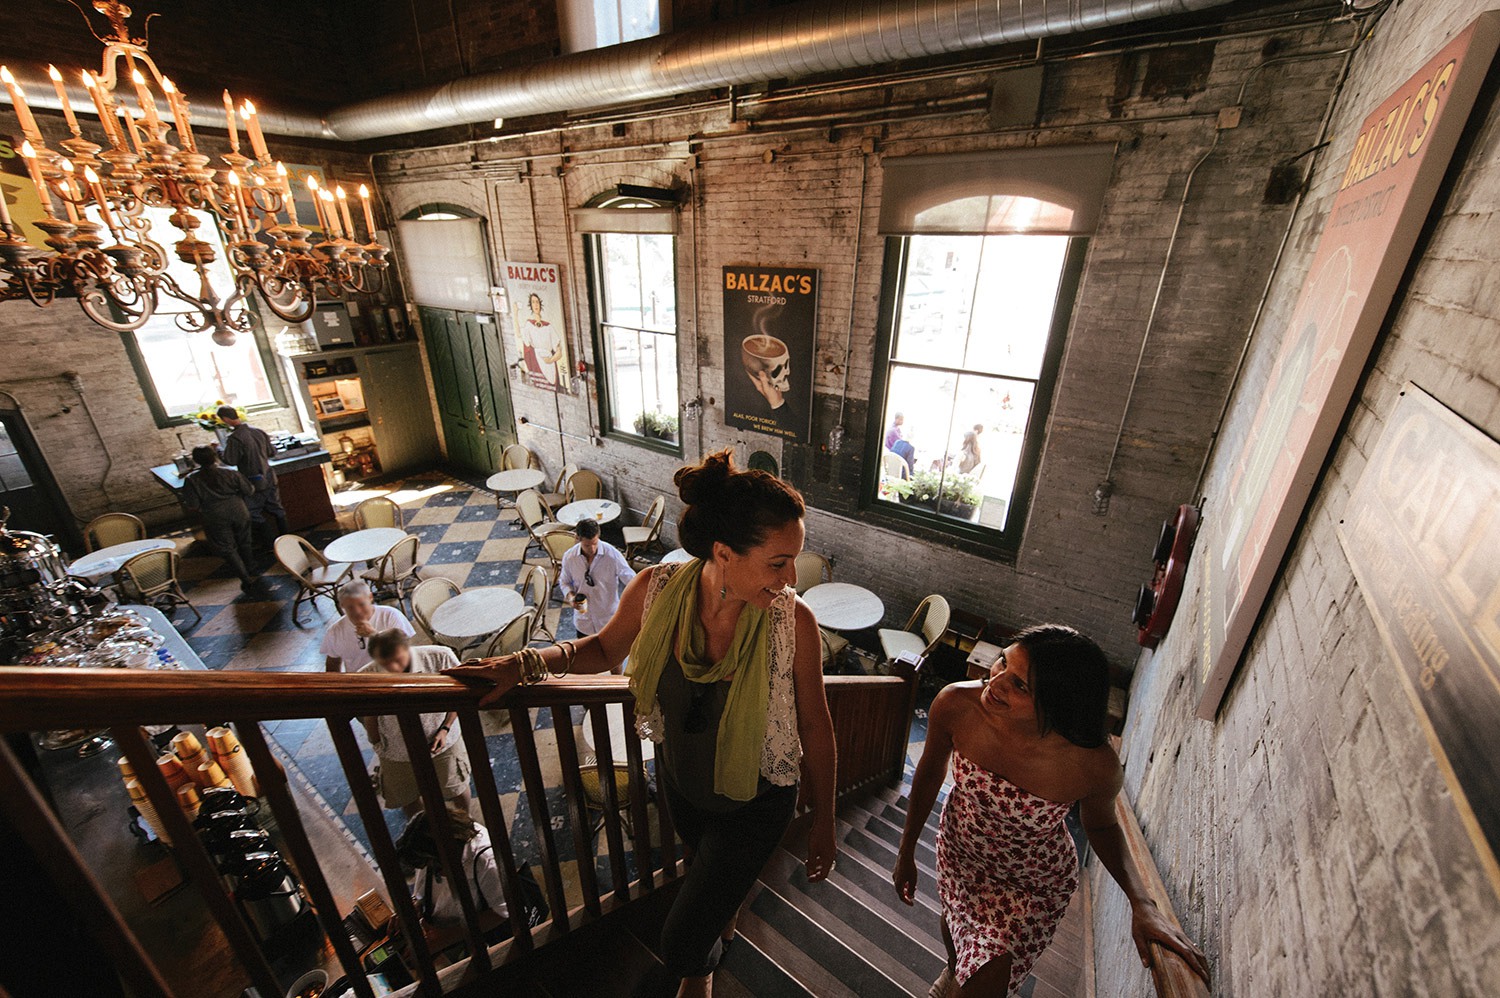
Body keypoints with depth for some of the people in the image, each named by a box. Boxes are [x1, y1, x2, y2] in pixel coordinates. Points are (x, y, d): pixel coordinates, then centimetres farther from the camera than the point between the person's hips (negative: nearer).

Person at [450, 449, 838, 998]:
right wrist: (525, 661, -16)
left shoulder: (793, 620, -32)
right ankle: (726, 914, 72)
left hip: (755, 797, -3)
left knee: (683, 946, 7)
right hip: (679, 778, 3)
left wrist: (824, 822, -4)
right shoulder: (656, 590, -26)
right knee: (712, 865, 34)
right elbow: (603, 649, -4)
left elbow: (815, 726, -16)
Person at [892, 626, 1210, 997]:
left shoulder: (1095, 766, -37)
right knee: (955, 918, 33)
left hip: (1033, 886, -2)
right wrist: (907, 851, -2)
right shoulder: (956, 705, -35)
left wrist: (1140, 901, -24)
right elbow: (930, 771, -13)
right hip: (959, 851, 3)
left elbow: (1101, 826, -9)